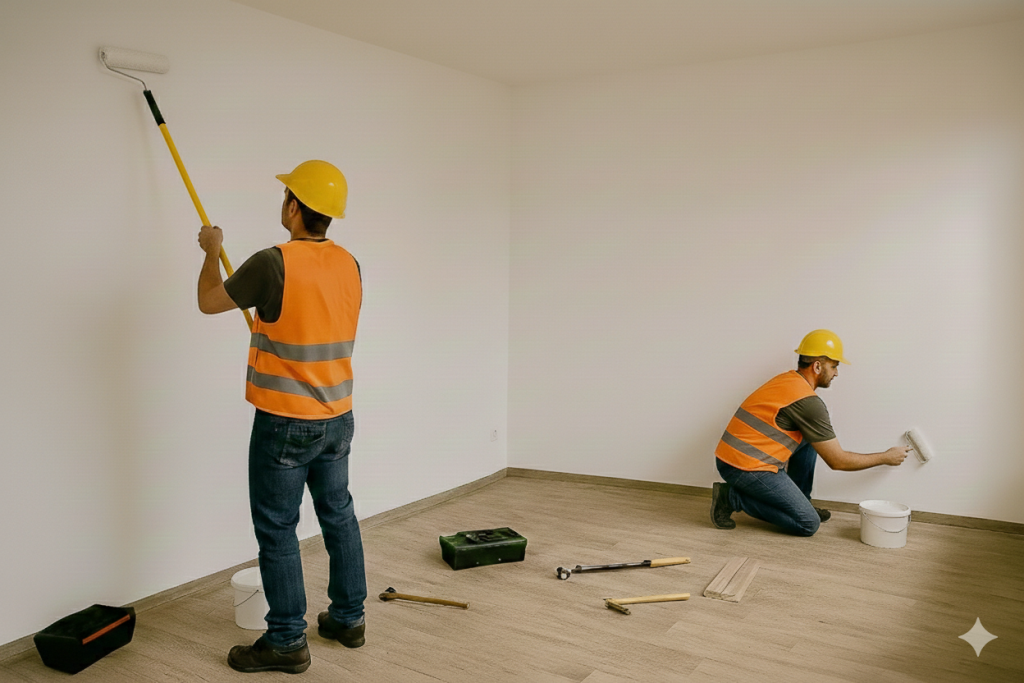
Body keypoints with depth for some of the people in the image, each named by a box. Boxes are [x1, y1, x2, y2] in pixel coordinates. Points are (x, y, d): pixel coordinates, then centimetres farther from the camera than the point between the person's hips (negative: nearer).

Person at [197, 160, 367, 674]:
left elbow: (209, 301, -3)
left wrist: (212, 250, 14)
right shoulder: (349, 266, 2)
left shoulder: (275, 263, -18)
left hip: (285, 423, -7)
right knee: (339, 516, 17)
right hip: (337, 418, 7)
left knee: (277, 530, 5)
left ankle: (287, 641, 16)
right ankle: (349, 618, 30)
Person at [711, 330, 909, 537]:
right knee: (808, 524, -5)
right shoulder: (808, 402, -16)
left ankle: (799, 503, 22)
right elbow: (837, 461, -7)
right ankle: (732, 497, -4)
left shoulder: (787, 379, 12)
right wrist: (886, 457, 5)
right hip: (746, 468, -10)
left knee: (810, 439, 18)